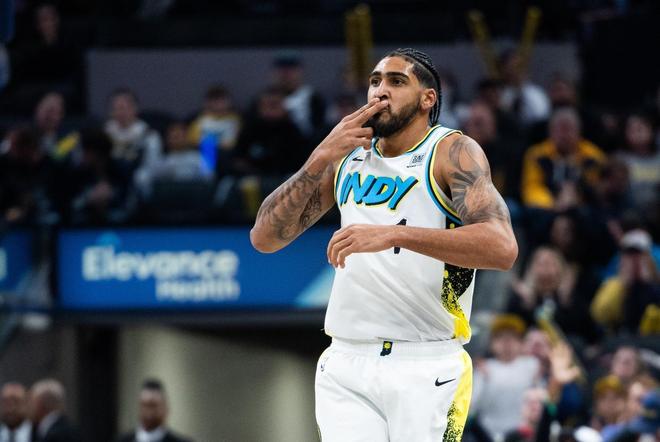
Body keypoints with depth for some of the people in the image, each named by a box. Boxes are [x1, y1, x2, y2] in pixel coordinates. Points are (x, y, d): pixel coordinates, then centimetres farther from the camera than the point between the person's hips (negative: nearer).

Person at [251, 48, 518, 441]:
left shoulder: (452, 153, -4)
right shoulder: (347, 155, 13)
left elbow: (503, 248, -20)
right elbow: (264, 239, 8)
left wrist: (395, 234, -28)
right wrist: (320, 160, -4)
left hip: (427, 368, -4)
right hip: (347, 365, 4)